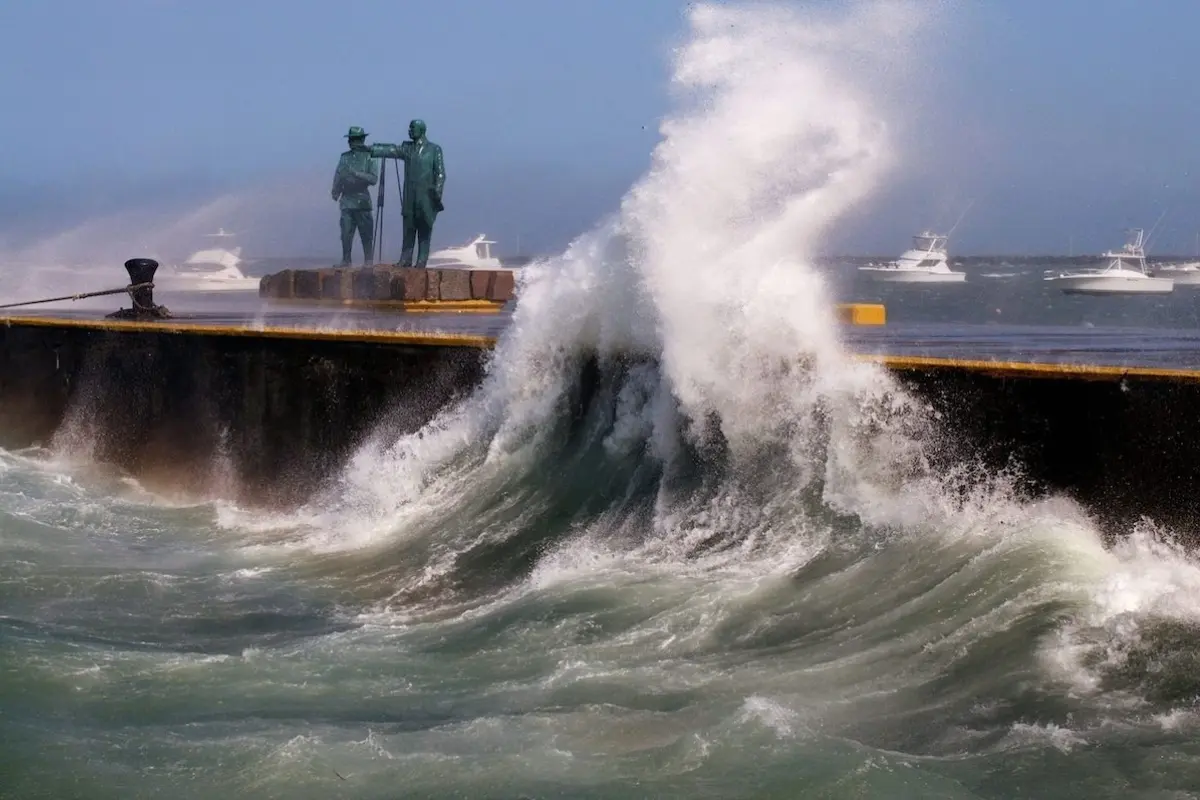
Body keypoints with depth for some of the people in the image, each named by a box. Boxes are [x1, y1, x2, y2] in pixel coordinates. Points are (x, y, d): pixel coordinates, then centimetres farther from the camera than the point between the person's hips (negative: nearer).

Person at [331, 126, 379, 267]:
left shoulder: (370, 157, 0)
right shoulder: (344, 157, 13)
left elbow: (374, 179, -9)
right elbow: (338, 176, 11)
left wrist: (357, 173, -20)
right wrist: (335, 191, -4)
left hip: (362, 201, -4)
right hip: (346, 201, 4)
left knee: (366, 233, -3)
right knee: (346, 233, 3)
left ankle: (368, 261, 2)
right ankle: (346, 260, 8)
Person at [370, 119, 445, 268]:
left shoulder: (434, 149, 2)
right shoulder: (407, 148, 12)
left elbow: (440, 173, -1)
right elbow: (390, 150, 1)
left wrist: (437, 193, -11)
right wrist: (370, 150, -11)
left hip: (427, 199, -3)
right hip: (410, 200, 3)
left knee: (424, 235, -2)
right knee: (408, 233, 2)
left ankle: (421, 266, -1)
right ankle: (404, 264, 2)